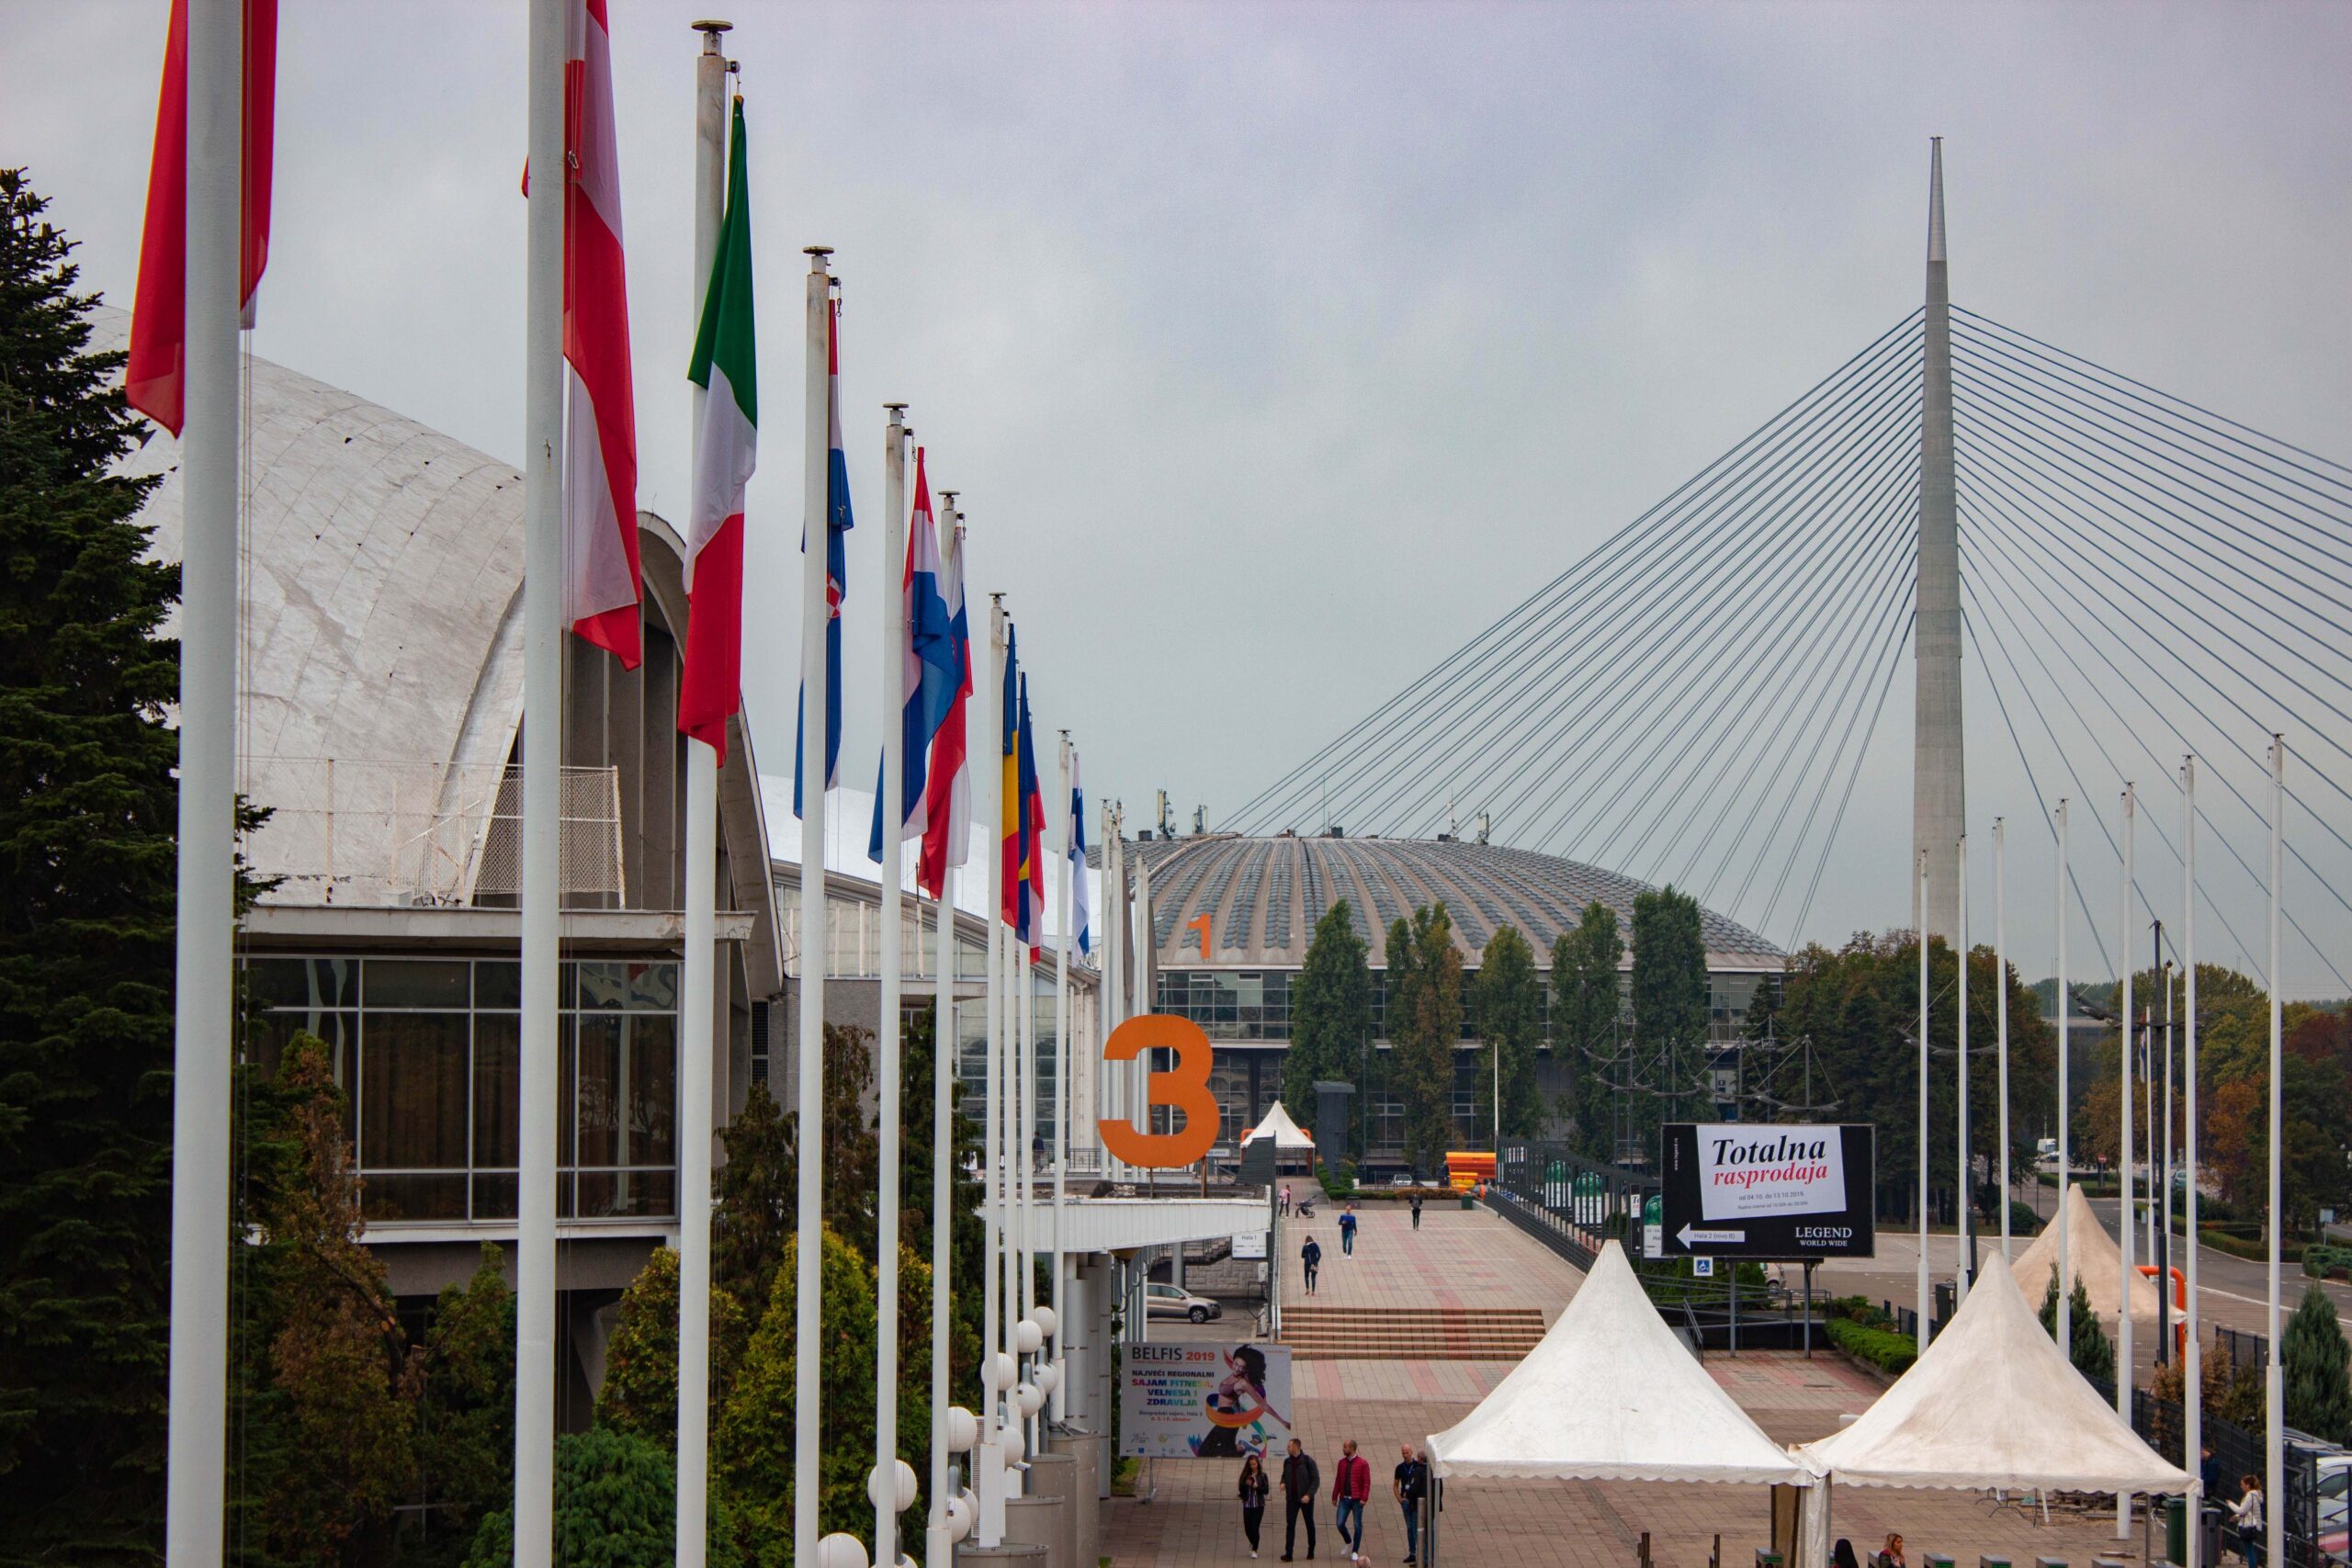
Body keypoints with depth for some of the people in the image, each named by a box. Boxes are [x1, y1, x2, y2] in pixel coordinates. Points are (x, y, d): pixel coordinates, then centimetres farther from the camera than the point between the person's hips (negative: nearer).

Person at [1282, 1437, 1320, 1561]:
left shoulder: (1308, 1461, -9)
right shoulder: (1287, 1462, 6)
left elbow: (1316, 1480, -9)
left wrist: (1309, 1495, -18)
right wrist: (1283, 1483, -2)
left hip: (1305, 1499, -4)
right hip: (1292, 1498, 4)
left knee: (1310, 1525, 9)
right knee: (1290, 1525, -5)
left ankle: (1311, 1552, 20)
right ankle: (1288, 1553, -8)